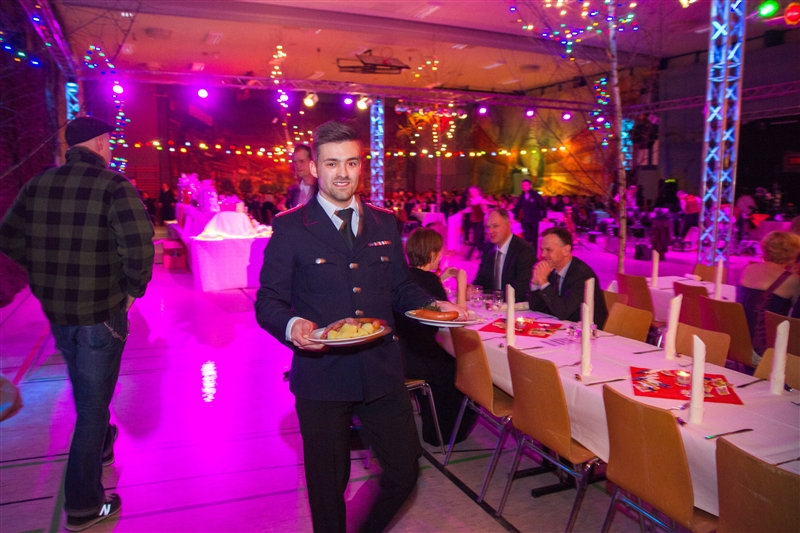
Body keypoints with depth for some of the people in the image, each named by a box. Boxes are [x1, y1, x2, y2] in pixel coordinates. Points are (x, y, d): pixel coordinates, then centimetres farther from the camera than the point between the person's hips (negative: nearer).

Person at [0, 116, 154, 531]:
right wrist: (133, 288, -11)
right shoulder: (114, 187, -16)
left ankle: (99, 445, 54)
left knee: (87, 391, 29)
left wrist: (48, 271, 12)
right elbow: (139, 247, -28)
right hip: (100, 314, -6)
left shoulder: (38, 185, 2)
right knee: (93, 403, 8)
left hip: (55, 311, 6)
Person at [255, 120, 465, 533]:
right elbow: (268, 301, -5)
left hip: (382, 373, 4)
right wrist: (292, 326, -26)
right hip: (322, 377, -3)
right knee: (328, 483, 13)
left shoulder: (384, 223, 9)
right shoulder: (289, 228, -3)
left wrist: (434, 305, -5)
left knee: (404, 471, 13)